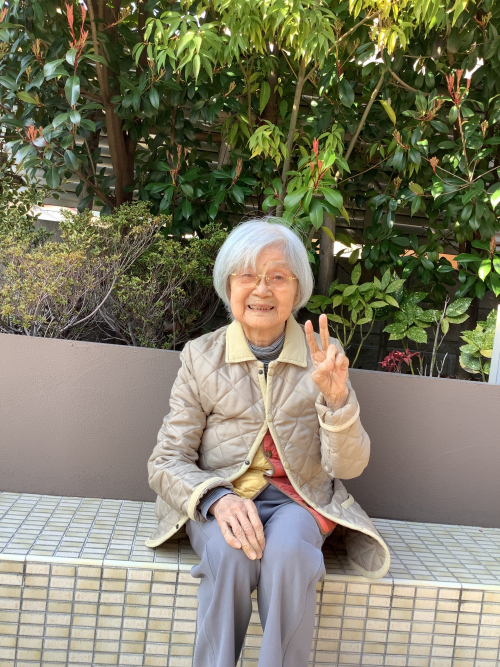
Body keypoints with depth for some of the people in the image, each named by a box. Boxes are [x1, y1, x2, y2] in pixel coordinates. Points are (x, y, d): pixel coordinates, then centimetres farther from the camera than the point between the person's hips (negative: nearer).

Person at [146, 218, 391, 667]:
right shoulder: (201, 356, -1)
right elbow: (166, 462, -3)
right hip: (220, 499, 0)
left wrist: (336, 399, -24)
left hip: (298, 499, 0)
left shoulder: (324, 357, 0)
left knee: (287, 550, -32)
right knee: (230, 554, -31)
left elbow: (348, 466, -5)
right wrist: (217, 499, -24)